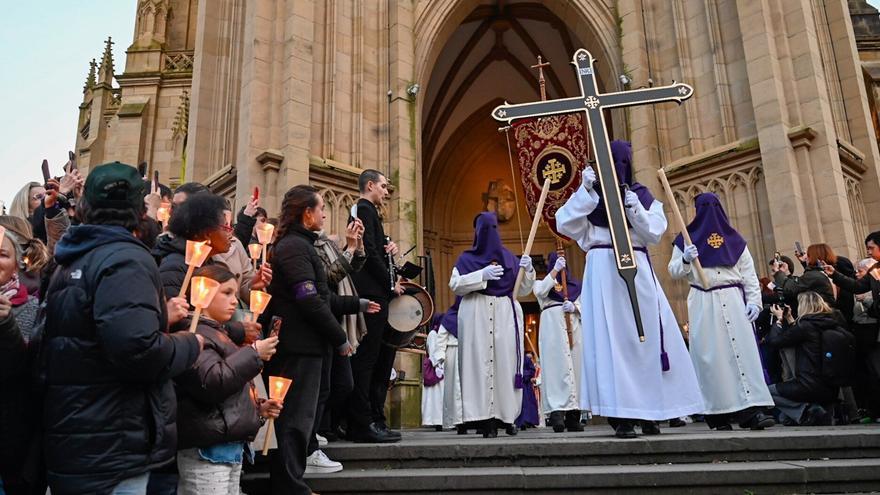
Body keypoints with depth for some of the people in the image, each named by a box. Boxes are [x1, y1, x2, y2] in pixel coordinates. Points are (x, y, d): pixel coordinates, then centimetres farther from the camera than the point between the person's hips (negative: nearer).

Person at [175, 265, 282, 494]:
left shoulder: (216, 333, 21)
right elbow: (212, 383, -25)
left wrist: (256, 407, 14)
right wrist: (253, 354, -16)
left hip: (231, 446, 10)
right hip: (207, 449, -10)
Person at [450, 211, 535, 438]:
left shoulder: (509, 257, 19)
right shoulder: (467, 258, 13)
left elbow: (522, 290, 17)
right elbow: (455, 284, -1)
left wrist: (527, 270, -1)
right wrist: (482, 275, -11)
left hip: (507, 316, 2)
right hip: (476, 315, -2)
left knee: (506, 363, -5)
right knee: (481, 362, -10)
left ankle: (506, 416, 1)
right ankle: (486, 419, -10)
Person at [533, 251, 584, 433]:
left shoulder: (575, 284, 25)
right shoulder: (542, 282, 19)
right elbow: (540, 291, -5)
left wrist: (574, 307, -7)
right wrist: (555, 270, -5)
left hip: (574, 327, 3)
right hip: (552, 325, -3)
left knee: (575, 367, -3)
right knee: (557, 366, -17)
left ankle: (573, 414, -2)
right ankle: (557, 411, -24)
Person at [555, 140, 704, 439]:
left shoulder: (642, 196, 13)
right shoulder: (590, 195, 8)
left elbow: (655, 233, 1)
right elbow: (563, 223, -6)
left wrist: (636, 209, -14)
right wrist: (585, 191, -13)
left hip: (637, 270, 3)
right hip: (603, 271, -3)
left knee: (647, 338, 1)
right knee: (610, 339, -8)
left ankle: (648, 412, 10)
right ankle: (620, 416, -8)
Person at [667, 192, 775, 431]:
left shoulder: (734, 239, 13)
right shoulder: (686, 240, 11)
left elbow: (749, 274, 8)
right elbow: (674, 271, 7)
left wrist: (754, 301, -3)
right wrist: (685, 260, -13)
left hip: (733, 301, 1)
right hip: (703, 304, -1)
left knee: (743, 350, -9)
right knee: (710, 356, -6)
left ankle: (751, 409, -11)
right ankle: (719, 413, -4)